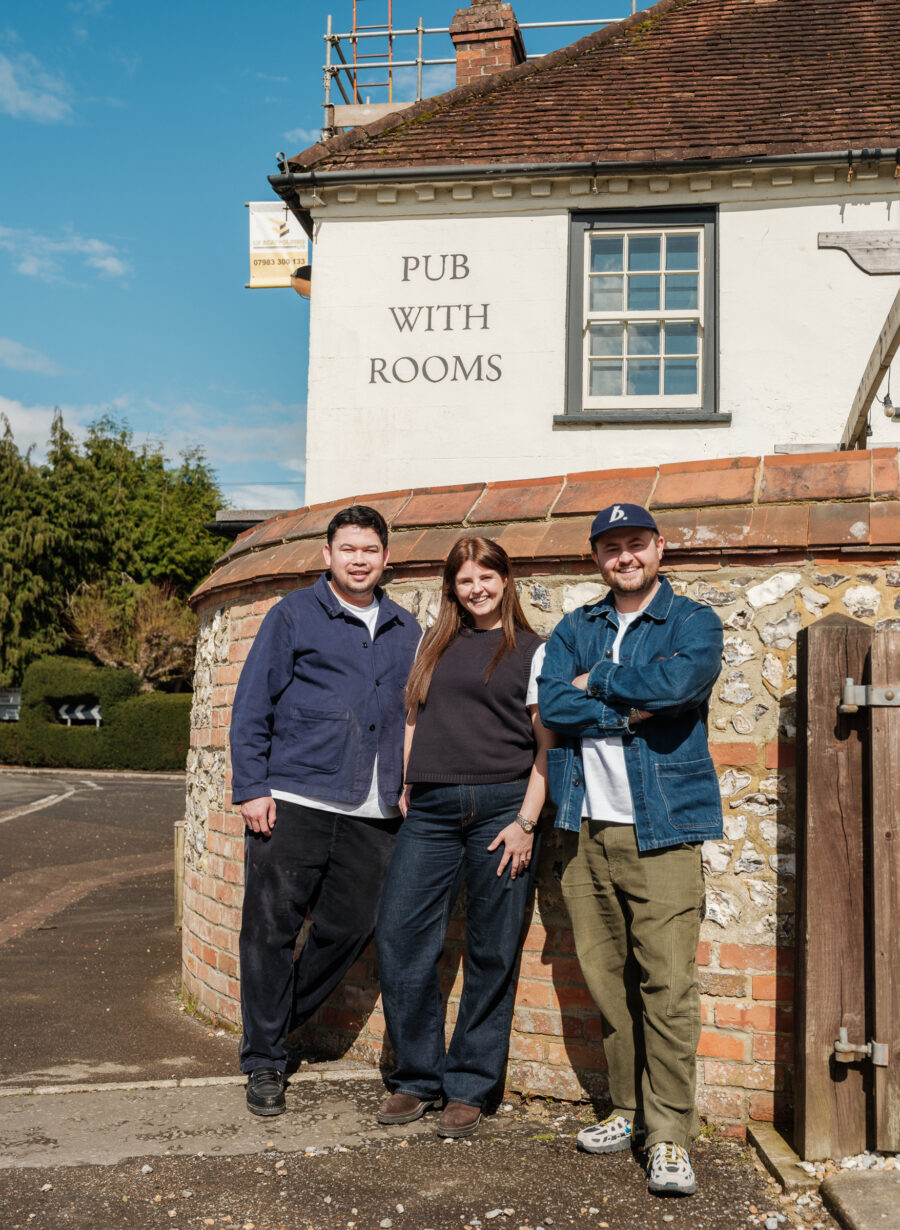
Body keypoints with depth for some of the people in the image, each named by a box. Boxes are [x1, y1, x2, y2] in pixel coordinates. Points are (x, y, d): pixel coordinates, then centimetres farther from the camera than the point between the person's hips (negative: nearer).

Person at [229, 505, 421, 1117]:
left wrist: (407, 790, 12)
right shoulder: (294, 615, 4)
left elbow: (412, 714, 21)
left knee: (350, 928, 7)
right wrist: (250, 787, -7)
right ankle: (264, 1061, 15)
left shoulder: (405, 630, 16)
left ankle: (278, 1023, 29)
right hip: (292, 802, -4)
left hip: (372, 813, 4)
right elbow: (252, 705, 1)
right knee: (272, 929, 0)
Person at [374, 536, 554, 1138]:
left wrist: (526, 822, -8)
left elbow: (546, 745, 0)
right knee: (399, 937, -2)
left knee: (492, 953, 2)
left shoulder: (532, 651, 5)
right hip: (431, 810, 3)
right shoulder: (434, 643, 17)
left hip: (501, 806, -3)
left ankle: (469, 1088, 16)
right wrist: (406, 793, 10)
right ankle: (417, 1077, 14)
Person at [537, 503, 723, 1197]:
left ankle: (671, 1136, 0)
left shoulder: (693, 622, 3)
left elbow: (680, 681, -19)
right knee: (606, 977, 9)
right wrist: (633, 708, -12)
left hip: (660, 830, -4)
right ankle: (629, 1110, 23)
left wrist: (597, 682, -6)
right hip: (586, 829, 4)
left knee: (667, 984, -7)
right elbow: (552, 704, -2)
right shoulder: (576, 631, 15)